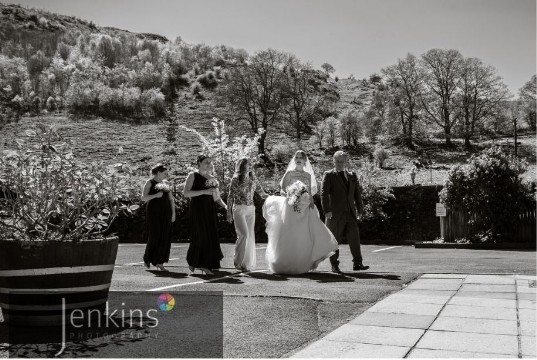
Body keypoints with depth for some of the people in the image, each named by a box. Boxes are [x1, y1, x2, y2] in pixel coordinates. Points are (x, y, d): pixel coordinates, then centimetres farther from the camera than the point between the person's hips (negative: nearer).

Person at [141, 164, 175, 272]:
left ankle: (159, 263, 4)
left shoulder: (166, 184, 14)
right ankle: (147, 259, 15)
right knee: (154, 236, -7)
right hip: (153, 212, -5)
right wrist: (156, 195, -21)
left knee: (165, 237, -1)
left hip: (165, 213, 5)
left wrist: (173, 213, 6)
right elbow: (143, 198, -8)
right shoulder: (150, 182, -1)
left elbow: (171, 199, 15)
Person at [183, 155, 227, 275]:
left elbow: (216, 198, 17)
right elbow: (186, 193, -12)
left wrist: (225, 206, -3)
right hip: (197, 209, -5)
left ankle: (205, 265, 3)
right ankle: (191, 261, 18)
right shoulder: (192, 175, 0)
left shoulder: (212, 179, 15)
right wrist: (204, 191, -20)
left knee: (210, 236, -2)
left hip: (209, 210, 5)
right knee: (199, 235, -4)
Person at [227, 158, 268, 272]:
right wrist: (229, 213, -2)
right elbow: (230, 197, -1)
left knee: (250, 235, 4)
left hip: (250, 210, 5)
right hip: (239, 209, -5)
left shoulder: (253, 179, 10)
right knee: (244, 234, -14)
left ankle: (247, 263, 12)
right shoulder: (235, 180, -3)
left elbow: (261, 193, 14)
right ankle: (238, 261, -2)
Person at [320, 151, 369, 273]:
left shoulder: (352, 176, 16)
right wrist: (327, 210, -17)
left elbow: (357, 193, 19)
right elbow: (324, 193, -8)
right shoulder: (329, 175, 1)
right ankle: (334, 265, 12)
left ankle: (357, 263, 4)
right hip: (335, 213, -4)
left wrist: (360, 210, 13)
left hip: (350, 213, 4)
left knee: (354, 237, -1)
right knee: (334, 240, 3)